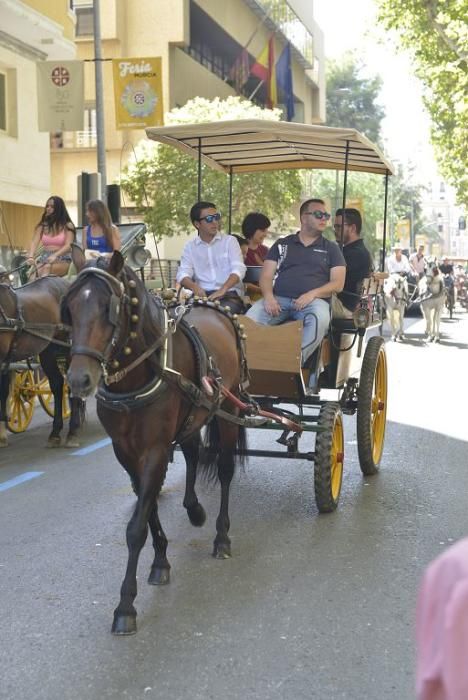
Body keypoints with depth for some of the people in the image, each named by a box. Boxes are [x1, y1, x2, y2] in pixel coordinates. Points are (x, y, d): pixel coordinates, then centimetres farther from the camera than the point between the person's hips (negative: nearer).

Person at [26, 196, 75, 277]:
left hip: (62, 260, -3)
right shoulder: (42, 226, 13)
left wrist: (55, 255, -28)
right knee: (39, 270, -32)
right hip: (44, 258, 3)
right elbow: (34, 242, 2)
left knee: (47, 267, -35)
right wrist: (30, 257, -19)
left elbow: (68, 245, -9)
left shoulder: (67, 226, 3)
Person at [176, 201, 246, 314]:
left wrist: (223, 289, -25)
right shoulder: (189, 247, 14)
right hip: (203, 295, 1)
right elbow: (183, 273, 1)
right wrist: (194, 286, -24)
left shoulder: (230, 241, 8)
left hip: (229, 294, -1)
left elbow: (238, 269, -6)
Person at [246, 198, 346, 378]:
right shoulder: (282, 244, 22)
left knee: (319, 318, -38)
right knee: (251, 317, -30)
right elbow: (266, 276, 13)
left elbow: (338, 283, 8)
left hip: (313, 301, -1)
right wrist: (268, 296, -10)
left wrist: (313, 293, -11)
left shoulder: (331, 249, 19)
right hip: (279, 299, 1)